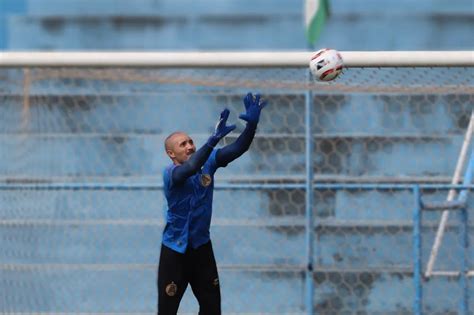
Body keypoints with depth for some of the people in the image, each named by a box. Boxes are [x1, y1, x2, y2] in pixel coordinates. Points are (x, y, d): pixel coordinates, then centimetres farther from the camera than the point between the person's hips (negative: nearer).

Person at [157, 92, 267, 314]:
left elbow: (238, 149, -13)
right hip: (174, 250, -5)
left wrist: (252, 124, -32)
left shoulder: (208, 163, -3)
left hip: (201, 247, 5)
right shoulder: (170, 174, -18)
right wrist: (213, 140, -51)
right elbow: (189, 168, -39)